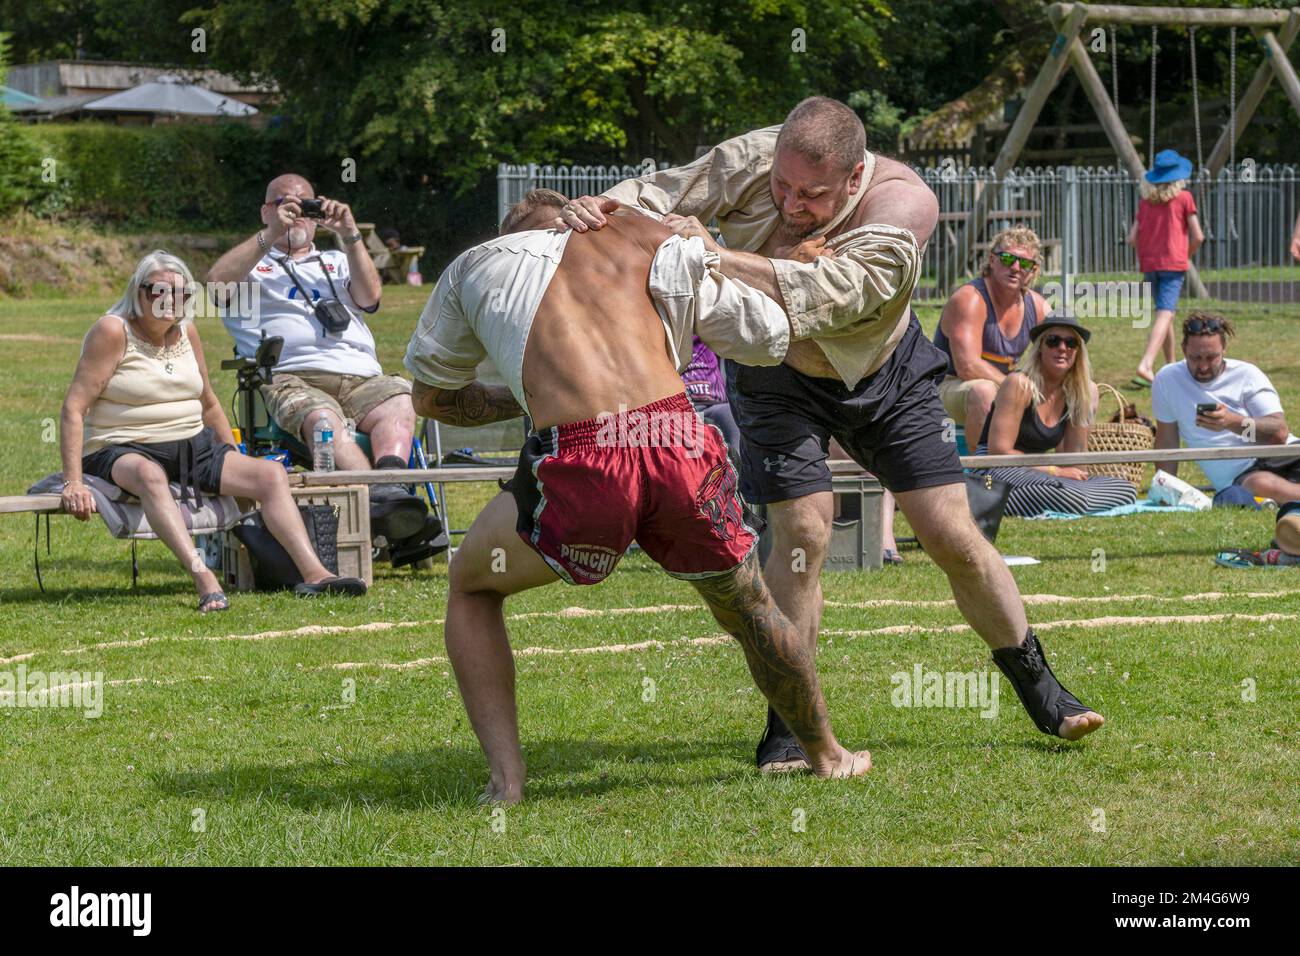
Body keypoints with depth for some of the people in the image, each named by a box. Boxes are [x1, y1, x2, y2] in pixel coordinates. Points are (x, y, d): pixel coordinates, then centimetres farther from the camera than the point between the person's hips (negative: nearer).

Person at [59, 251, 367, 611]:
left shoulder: (187, 331, 9)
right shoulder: (113, 331, -11)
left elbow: (208, 403, 23)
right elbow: (74, 408, -16)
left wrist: (236, 464, 20)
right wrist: (73, 482, -25)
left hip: (191, 447, 7)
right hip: (121, 452, -7)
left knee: (270, 474, -10)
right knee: (150, 475, -41)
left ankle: (314, 574, -20)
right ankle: (203, 578, -56)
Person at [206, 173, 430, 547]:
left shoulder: (336, 263, 36)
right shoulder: (252, 264, 26)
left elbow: (369, 297, 14)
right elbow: (217, 283, 1)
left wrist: (350, 236, 2)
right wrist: (271, 235, -4)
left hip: (361, 376, 3)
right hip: (292, 378, -3)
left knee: (399, 406, -33)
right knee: (324, 420, -39)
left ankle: (390, 489, -57)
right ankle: (373, 499, -59)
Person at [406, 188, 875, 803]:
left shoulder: (477, 266, 26)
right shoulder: (660, 246, 27)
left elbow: (430, 396, 36)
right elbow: (771, 338, 34)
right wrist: (710, 257, 50)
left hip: (578, 465, -2)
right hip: (681, 450, 2)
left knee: (470, 587, 26)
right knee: (747, 608, 31)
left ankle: (505, 780, 12)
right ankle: (825, 753, 47)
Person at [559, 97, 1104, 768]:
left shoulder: (904, 203, -34)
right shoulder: (753, 160, -27)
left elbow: (828, 293, -46)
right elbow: (661, 193, -23)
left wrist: (715, 257, -53)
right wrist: (603, 208, -46)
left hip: (884, 374, 0)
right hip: (776, 372, 0)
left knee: (953, 537, -1)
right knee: (803, 529, -18)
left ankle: (1042, 694, 18)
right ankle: (787, 727, -6)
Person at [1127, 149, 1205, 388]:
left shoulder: (1146, 201, 10)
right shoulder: (1183, 198, 0)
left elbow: (1133, 238, 9)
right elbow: (1198, 236, -2)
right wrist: (1186, 256, 14)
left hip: (1149, 264, 5)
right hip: (1173, 263, -5)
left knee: (1166, 313, 19)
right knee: (1165, 314, -13)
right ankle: (1146, 366, -30)